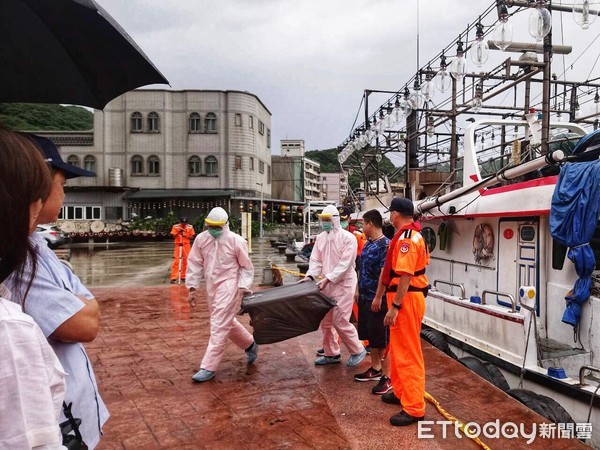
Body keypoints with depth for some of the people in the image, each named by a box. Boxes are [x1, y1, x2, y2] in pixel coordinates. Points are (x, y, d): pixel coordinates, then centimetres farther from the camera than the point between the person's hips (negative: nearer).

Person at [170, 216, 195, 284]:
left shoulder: (190, 227, -3)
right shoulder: (175, 226, -6)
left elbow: (192, 236, 2)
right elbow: (173, 236, -3)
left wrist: (186, 235, -15)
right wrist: (178, 232, -19)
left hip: (186, 245, 2)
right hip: (178, 245, -2)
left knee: (186, 261, 6)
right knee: (176, 261, -7)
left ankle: (183, 277, 17)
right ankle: (174, 277, -6)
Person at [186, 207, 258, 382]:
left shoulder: (236, 241, -12)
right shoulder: (201, 239, -1)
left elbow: (246, 267, -3)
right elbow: (195, 264, 5)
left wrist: (243, 288, -11)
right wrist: (192, 288, 3)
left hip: (229, 286, -6)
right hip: (212, 286, 6)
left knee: (219, 325, -7)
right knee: (227, 322, 19)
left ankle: (208, 367, 2)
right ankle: (250, 344, 41)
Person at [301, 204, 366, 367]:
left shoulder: (348, 237, -12)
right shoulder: (320, 238, 9)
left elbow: (345, 264, -18)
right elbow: (316, 260, 7)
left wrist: (328, 278, -24)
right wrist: (310, 276, -10)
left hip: (343, 284, -7)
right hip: (325, 284, 7)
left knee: (340, 321, -6)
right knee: (325, 320, 12)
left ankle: (358, 351, 15)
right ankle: (331, 353, 28)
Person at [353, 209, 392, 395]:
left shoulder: (385, 245, -17)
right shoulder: (368, 244, 11)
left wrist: (378, 297, -22)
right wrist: (358, 290, 18)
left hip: (377, 299, -9)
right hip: (365, 297, 9)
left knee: (383, 339, 0)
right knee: (371, 337, 18)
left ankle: (387, 377, 10)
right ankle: (375, 369, 31)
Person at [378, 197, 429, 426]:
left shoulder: (406, 238, -19)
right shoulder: (411, 234, 15)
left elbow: (405, 276, -25)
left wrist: (395, 306, -25)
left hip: (407, 298, -11)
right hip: (407, 295, 11)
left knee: (408, 352, -4)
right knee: (398, 348, 21)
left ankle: (414, 409, 6)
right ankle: (401, 392, 36)